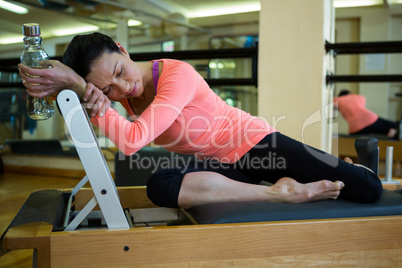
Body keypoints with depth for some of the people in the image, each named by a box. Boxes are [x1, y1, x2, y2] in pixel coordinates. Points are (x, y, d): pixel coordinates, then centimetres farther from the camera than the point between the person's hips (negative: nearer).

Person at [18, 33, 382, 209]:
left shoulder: (178, 74, -28)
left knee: (369, 190, -15)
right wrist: (88, 95, -35)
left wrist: (75, 84, -38)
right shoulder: (120, 91, -7)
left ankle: (344, 168, 28)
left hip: (255, 143, -5)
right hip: (219, 165, 5)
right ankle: (281, 192, -14)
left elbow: (133, 140, -38)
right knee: (159, 186, -28)